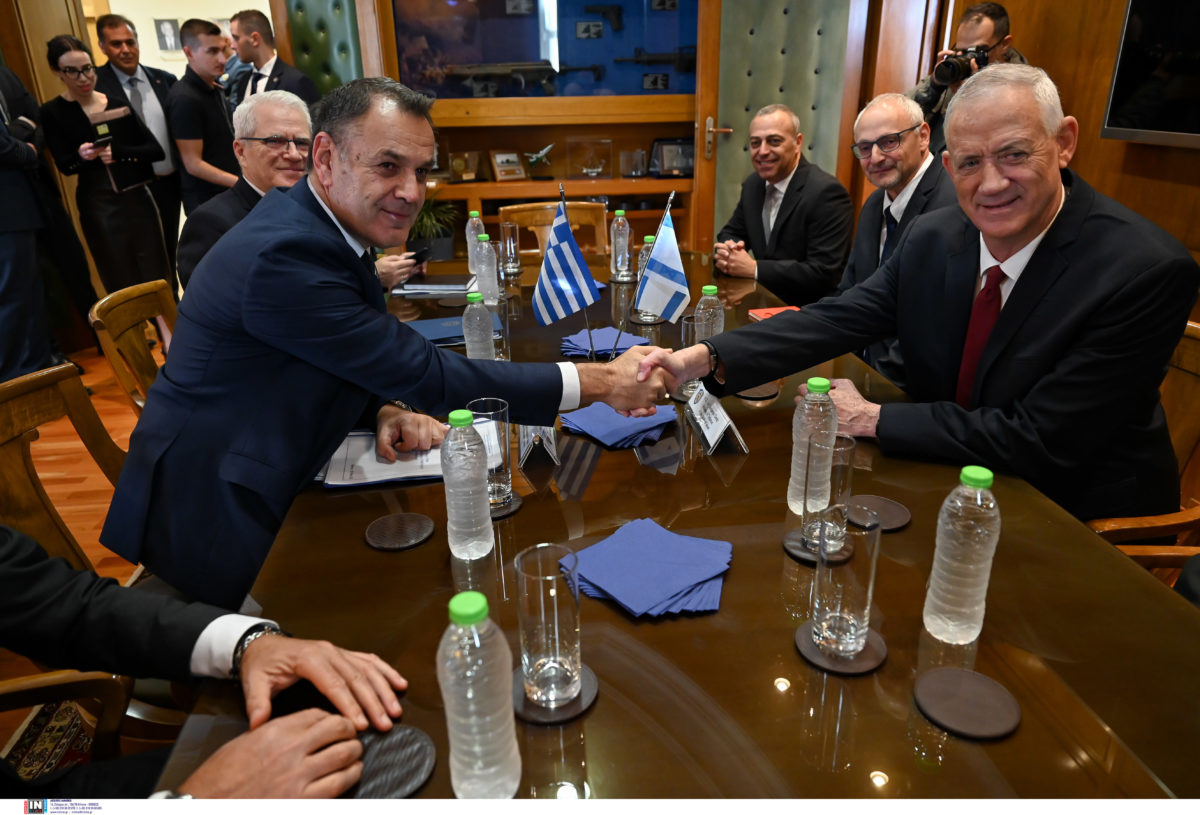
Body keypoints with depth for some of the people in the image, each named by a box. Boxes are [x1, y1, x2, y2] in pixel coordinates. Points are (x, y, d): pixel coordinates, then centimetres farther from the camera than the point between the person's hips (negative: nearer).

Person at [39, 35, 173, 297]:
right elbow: (65, 165, -5)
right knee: (123, 287, 5)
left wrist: (118, 153, -14)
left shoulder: (117, 103, 6)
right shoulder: (53, 113, 0)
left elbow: (156, 150, 1)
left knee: (158, 279, 3)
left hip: (138, 198, 2)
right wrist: (80, 155, -26)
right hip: (99, 209, -2)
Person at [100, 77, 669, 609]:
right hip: (211, 518, -8)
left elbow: (352, 354, 11)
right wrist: (601, 382, -25)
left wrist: (384, 408, -12)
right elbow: (428, 375, -27)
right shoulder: (283, 255, -28)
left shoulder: (315, 220, 0)